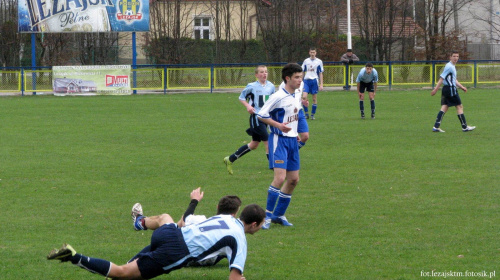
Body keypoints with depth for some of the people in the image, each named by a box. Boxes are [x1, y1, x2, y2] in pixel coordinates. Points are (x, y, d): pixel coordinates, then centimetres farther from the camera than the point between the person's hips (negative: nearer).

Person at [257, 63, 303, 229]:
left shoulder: (296, 96, 11)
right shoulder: (278, 97, -14)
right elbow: (261, 115, -13)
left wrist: (295, 133, 16)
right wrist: (279, 125, -23)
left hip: (292, 140, 8)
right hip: (279, 140, -8)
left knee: (293, 179, 8)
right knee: (280, 177, -18)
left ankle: (279, 215, 20)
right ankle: (268, 215, -9)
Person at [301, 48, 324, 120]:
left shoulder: (319, 61, 4)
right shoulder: (306, 61, 9)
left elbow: (321, 73, 6)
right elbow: (302, 72, 14)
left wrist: (321, 84, 0)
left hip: (314, 81, -1)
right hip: (306, 80, 1)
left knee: (314, 99, 2)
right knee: (304, 97, -14)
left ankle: (312, 114, 12)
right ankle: (306, 113, -2)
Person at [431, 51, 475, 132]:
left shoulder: (453, 67, 17)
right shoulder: (449, 67, -14)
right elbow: (441, 78, -17)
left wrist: (462, 87, 22)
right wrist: (435, 89, -19)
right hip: (450, 89, -10)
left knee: (444, 107, 5)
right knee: (459, 106, -1)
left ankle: (436, 127, -2)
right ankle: (464, 127, 5)